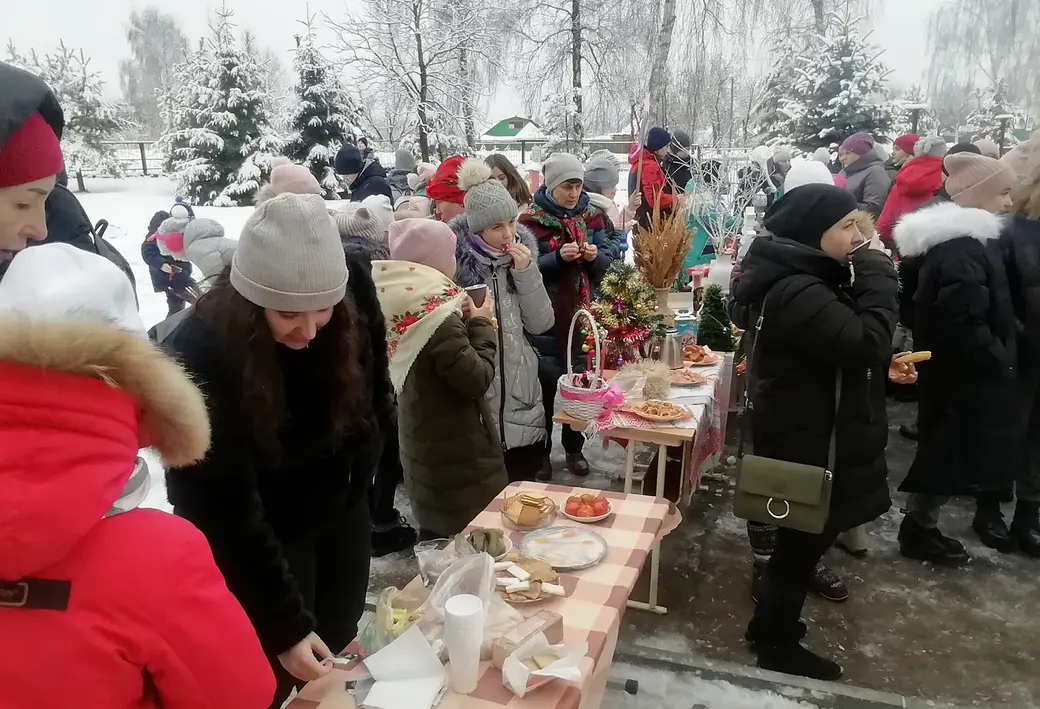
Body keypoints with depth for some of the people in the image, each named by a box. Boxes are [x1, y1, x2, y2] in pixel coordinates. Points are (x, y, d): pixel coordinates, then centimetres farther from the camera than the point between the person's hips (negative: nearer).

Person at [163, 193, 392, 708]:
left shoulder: (352, 298, -19)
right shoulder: (200, 356, -32)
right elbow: (227, 509, -26)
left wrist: (356, 474, 4)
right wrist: (285, 624, -23)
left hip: (340, 510, 5)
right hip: (258, 533, -4)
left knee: (340, 652, 20)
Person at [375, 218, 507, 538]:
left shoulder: (404, 304, 0)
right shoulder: (438, 319, -26)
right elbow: (477, 379, -22)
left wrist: (465, 320, 1)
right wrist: (481, 325, -11)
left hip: (425, 445, 9)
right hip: (456, 456, -9)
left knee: (438, 534, 24)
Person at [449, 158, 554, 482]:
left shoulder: (522, 252, 3)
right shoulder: (455, 257, -11)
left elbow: (541, 324, -2)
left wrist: (526, 272, -11)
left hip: (521, 395, 4)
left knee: (525, 486, 14)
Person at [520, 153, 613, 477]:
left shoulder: (591, 216, 6)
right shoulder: (531, 220, -6)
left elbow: (605, 267, 7)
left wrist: (595, 257, -15)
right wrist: (558, 257, -25)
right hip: (546, 317, -3)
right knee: (545, 384, 4)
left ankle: (574, 448, 27)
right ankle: (541, 449, 21)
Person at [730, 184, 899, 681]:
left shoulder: (798, 278, 8)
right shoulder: (798, 293, -25)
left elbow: (845, 346, 16)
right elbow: (867, 343, -30)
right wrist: (878, 273, -21)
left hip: (805, 431, 10)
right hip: (808, 440, -10)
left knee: (800, 538, 23)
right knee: (803, 542, 7)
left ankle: (770, 626, 41)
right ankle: (778, 646, 28)